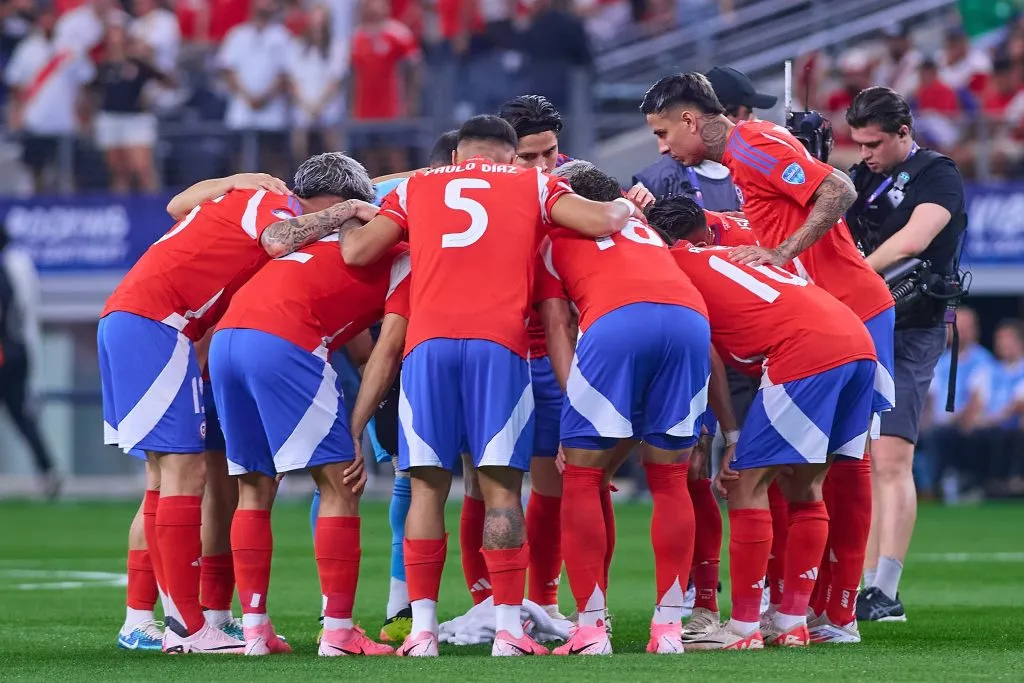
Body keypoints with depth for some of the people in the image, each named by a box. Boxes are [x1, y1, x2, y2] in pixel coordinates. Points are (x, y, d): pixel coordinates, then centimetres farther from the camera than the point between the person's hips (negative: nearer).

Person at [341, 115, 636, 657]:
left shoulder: (415, 189, 22)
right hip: (498, 344, -1)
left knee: (427, 486, 5)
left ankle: (422, 629, -1)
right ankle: (508, 629, -4)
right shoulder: (531, 185, 19)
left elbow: (356, 252, 12)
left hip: (428, 343, 1)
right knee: (501, 487, 1)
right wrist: (625, 206, 28)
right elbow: (602, 222, 6)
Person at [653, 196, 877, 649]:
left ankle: (744, 627, 4)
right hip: (859, 343, 8)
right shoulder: (733, 250, 30)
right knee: (802, 489, 18)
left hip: (805, 353, -8)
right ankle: (792, 623, 21)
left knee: (747, 487, 2)